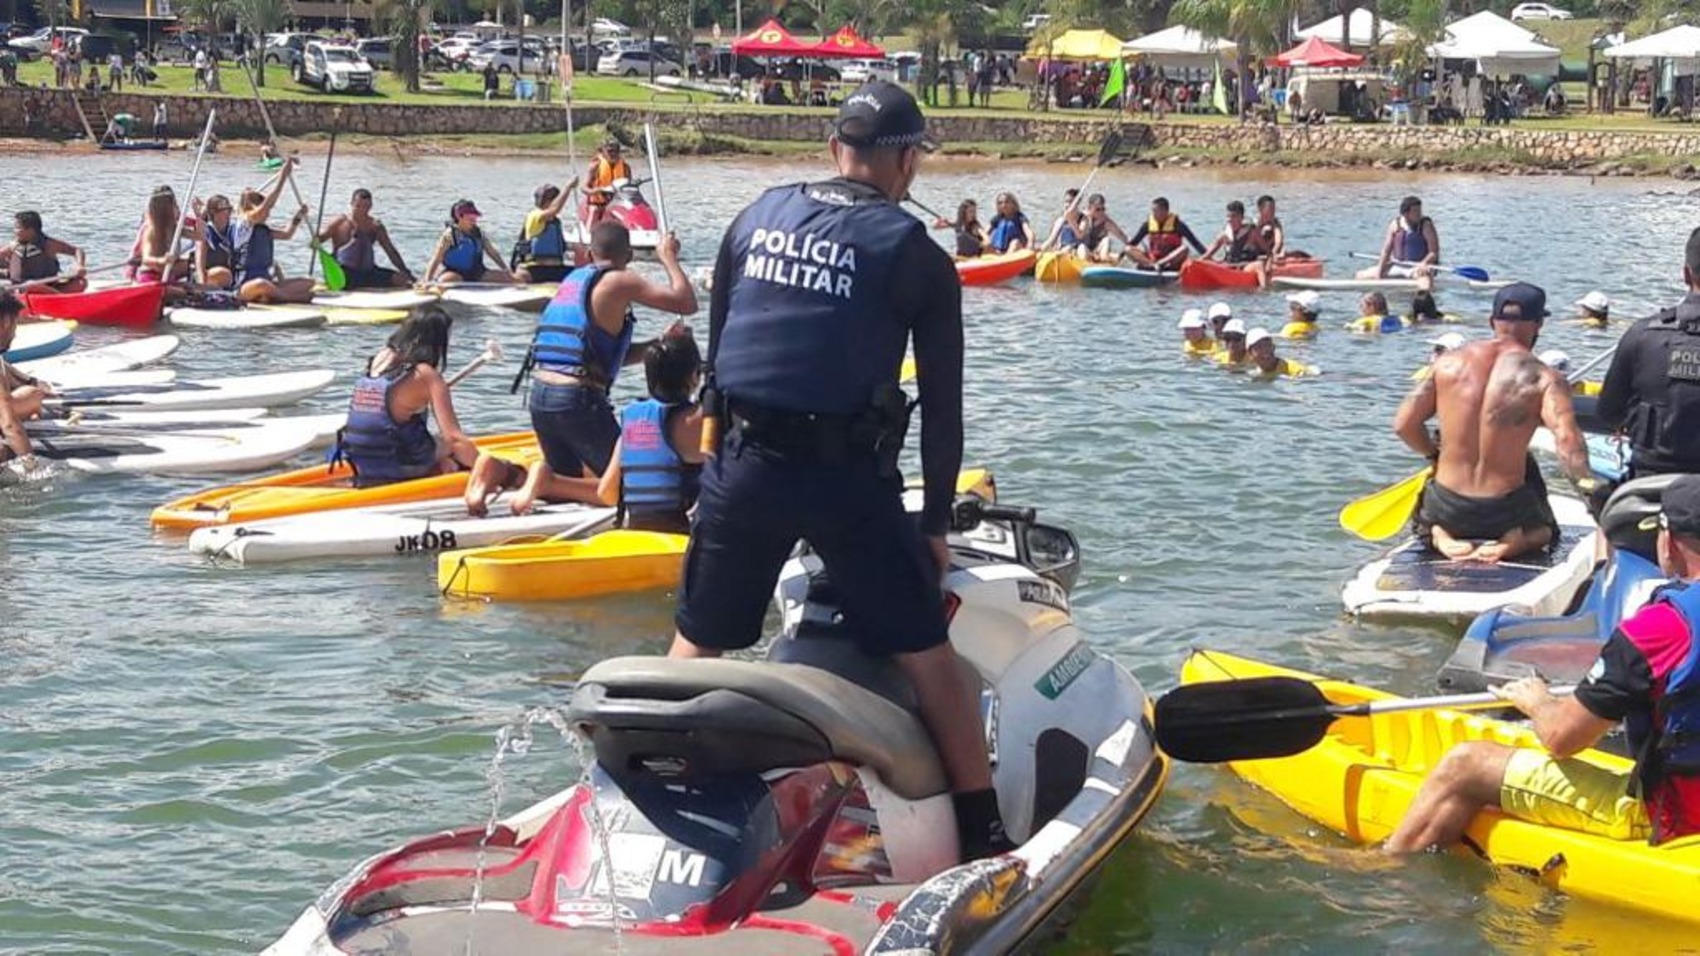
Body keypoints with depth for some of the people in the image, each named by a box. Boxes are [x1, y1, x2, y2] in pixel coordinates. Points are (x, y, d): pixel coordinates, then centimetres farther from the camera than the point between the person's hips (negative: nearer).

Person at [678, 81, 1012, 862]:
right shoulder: (914, 255, 1)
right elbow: (942, 405, 1)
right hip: (848, 477, -3)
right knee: (928, 658, 4)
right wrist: (936, 520, 9)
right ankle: (984, 837, 5)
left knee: (695, 647, 18)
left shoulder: (756, 218, 11)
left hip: (741, 468, 4)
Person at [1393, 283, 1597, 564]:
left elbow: (1404, 424, 1)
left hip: (1446, 508, 2)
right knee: (1545, 530, 34)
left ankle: (1440, 537, 1)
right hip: (1504, 512, -1)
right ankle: (1515, 542, -2)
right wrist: (1586, 482, -20)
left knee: (1426, 521, 38)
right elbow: (1567, 437, -28)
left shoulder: (1449, 362, -2)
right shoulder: (1544, 379, -12)